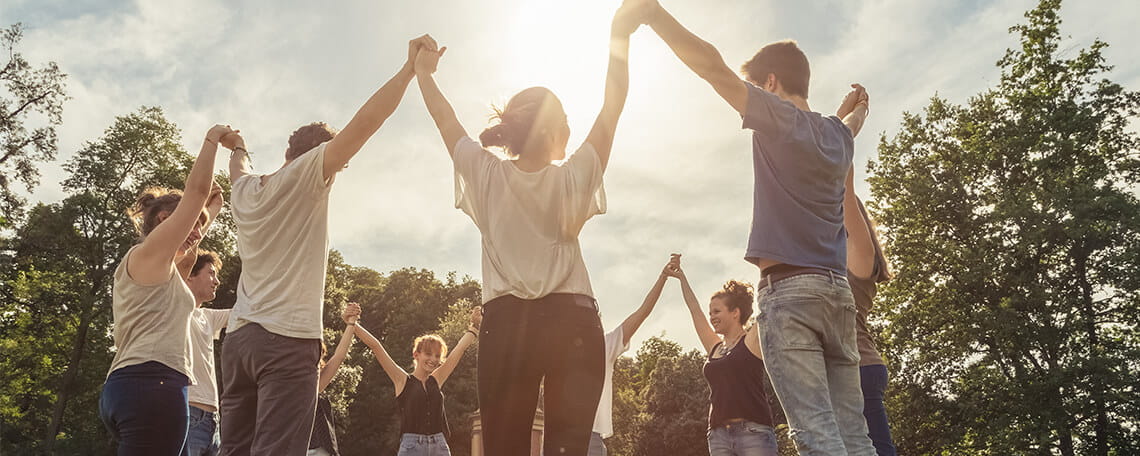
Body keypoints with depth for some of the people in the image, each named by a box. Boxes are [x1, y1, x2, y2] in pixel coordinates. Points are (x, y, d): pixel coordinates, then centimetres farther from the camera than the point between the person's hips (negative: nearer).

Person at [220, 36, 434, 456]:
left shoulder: (245, 190, 16)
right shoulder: (303, 177, -3)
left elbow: (239, 168, 41)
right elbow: (362, 124, -11)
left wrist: (237, 149, 63)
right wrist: (410, 68, -6)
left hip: (238, 336, 8)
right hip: (287, 337, -8)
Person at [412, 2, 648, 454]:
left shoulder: (488, 176, 2)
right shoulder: (573, 179, -1)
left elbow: (445, 119, 14)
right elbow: (612, 107, 5)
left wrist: (423, 71, 29)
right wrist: (619, 36, 9)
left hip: (507, 324, 1)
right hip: (571, 322, -1)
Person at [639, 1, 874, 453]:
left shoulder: (781, 119, 0)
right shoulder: (837, 133, 20)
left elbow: (712, 67, -7)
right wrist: (856, 110, 69)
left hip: (788, 286, -7)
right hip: (837, 289, 7)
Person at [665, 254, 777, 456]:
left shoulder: (752, 340, 4)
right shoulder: (715, 347, 18)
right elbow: (694, 309, 22)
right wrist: (681, 276, 26)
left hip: (754, 433, -5)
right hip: (718, 436, 5)